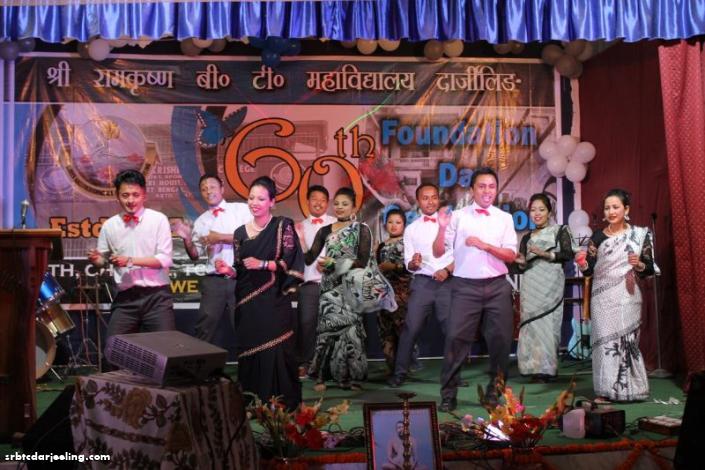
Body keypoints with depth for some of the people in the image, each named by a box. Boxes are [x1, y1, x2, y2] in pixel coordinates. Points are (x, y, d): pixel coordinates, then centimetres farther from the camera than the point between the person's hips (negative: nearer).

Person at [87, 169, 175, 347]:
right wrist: (95, 259, -9)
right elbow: (103, 260, 14)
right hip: (125, 298, 3)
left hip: (157, 296, -2)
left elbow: (165, 259, -9)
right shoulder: (110, 225, 6)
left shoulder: (158, 219, -2)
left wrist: (131, 260, -16)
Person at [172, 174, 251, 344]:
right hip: (214, 281, 3)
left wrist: (221, 238, -10)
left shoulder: (241, 209, 2)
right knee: (205, 331, 5)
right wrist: (187, 238, -6)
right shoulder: (201, 221, 12)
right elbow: (194, 255, 13)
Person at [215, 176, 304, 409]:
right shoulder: (240, 232, 12)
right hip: (247, 301, 4)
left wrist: (263, 264, -15)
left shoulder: (282, 226, 0)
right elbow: (240, 271, 13)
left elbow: (291, 262, -7)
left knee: (275, 352, -6)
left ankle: (281, 405, 3)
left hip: (273, 299, -4)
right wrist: (227, 270, -7)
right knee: (249, 352, 5)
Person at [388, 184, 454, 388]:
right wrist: (414, 263, -15)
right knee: (411, 328, -6)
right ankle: (400, 373, 2)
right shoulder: (411, 229, 10)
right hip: (422, 283, 0)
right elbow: (408, 264, 7)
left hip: (447, 282, 0)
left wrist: (447, 270, -11)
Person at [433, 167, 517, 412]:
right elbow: (438, 252, -1)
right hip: (465, 286, -2)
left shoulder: (505, 218, 8)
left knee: (500, 339, 5)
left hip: (497, 286, 2)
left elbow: (511, 255, 0)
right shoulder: (458, 216, 3)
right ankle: (448, 394, 1)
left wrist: (485, 245, -13)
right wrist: (442, 228, -17)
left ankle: (495, 392, 20)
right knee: (456, 338, -6)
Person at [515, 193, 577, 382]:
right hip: (530, 284, 4)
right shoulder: (527, 238, 19)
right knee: (532, 323, -5)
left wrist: (546, 254, -13)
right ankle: (535, 368, -2)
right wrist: (521, 262, -3)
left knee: (547, 323, -10)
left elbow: (568, 254, -4)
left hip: (550, 283, -3)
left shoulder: (560, 230, 9)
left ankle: (546, 368, -7)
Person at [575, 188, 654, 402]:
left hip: (627, 298, 0)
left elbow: (650, 268, 6)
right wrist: (582, 264, -17)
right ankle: (604, 391, 2)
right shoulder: (597, 237, 5)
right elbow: (589, 270, 4)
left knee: (627, 339, 1)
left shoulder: (639, 234, 4)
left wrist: (639, 264, -15)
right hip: (603, 298, 1)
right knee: (604, 340, -2)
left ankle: (628, 389, 12)